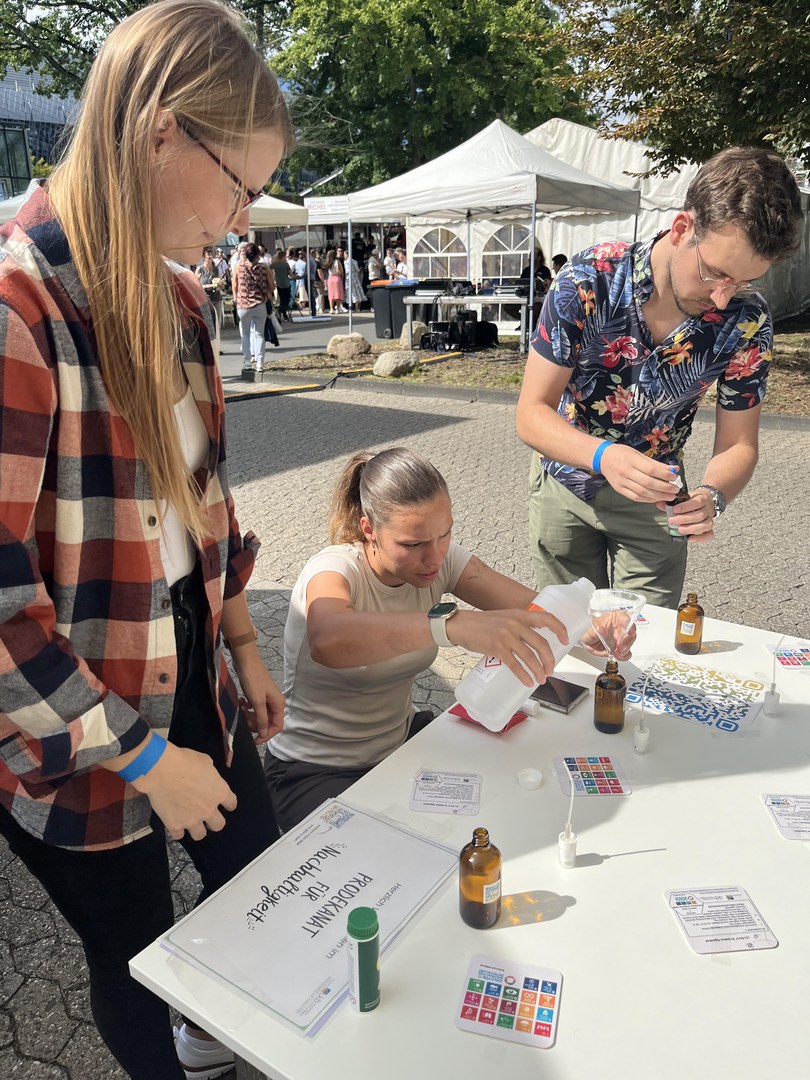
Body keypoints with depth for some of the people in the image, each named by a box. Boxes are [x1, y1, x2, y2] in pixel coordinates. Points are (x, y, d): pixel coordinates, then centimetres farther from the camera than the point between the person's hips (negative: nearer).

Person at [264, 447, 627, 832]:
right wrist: (453, 624, -64)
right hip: (315, 773, -5)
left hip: (400, 739, 6)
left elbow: (534, 607, -14)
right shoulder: (335, 570, -27)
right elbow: (328, 641, -51)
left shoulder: (442, 558, -9)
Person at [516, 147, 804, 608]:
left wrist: (711, 496, -31)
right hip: (566, 481, 0)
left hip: (655, 497, 1)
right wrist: (604, 457, -41)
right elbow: (533, 414, -22)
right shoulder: (588, 280, -24)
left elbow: (738, 444, -9)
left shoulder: (747, 323, -18)